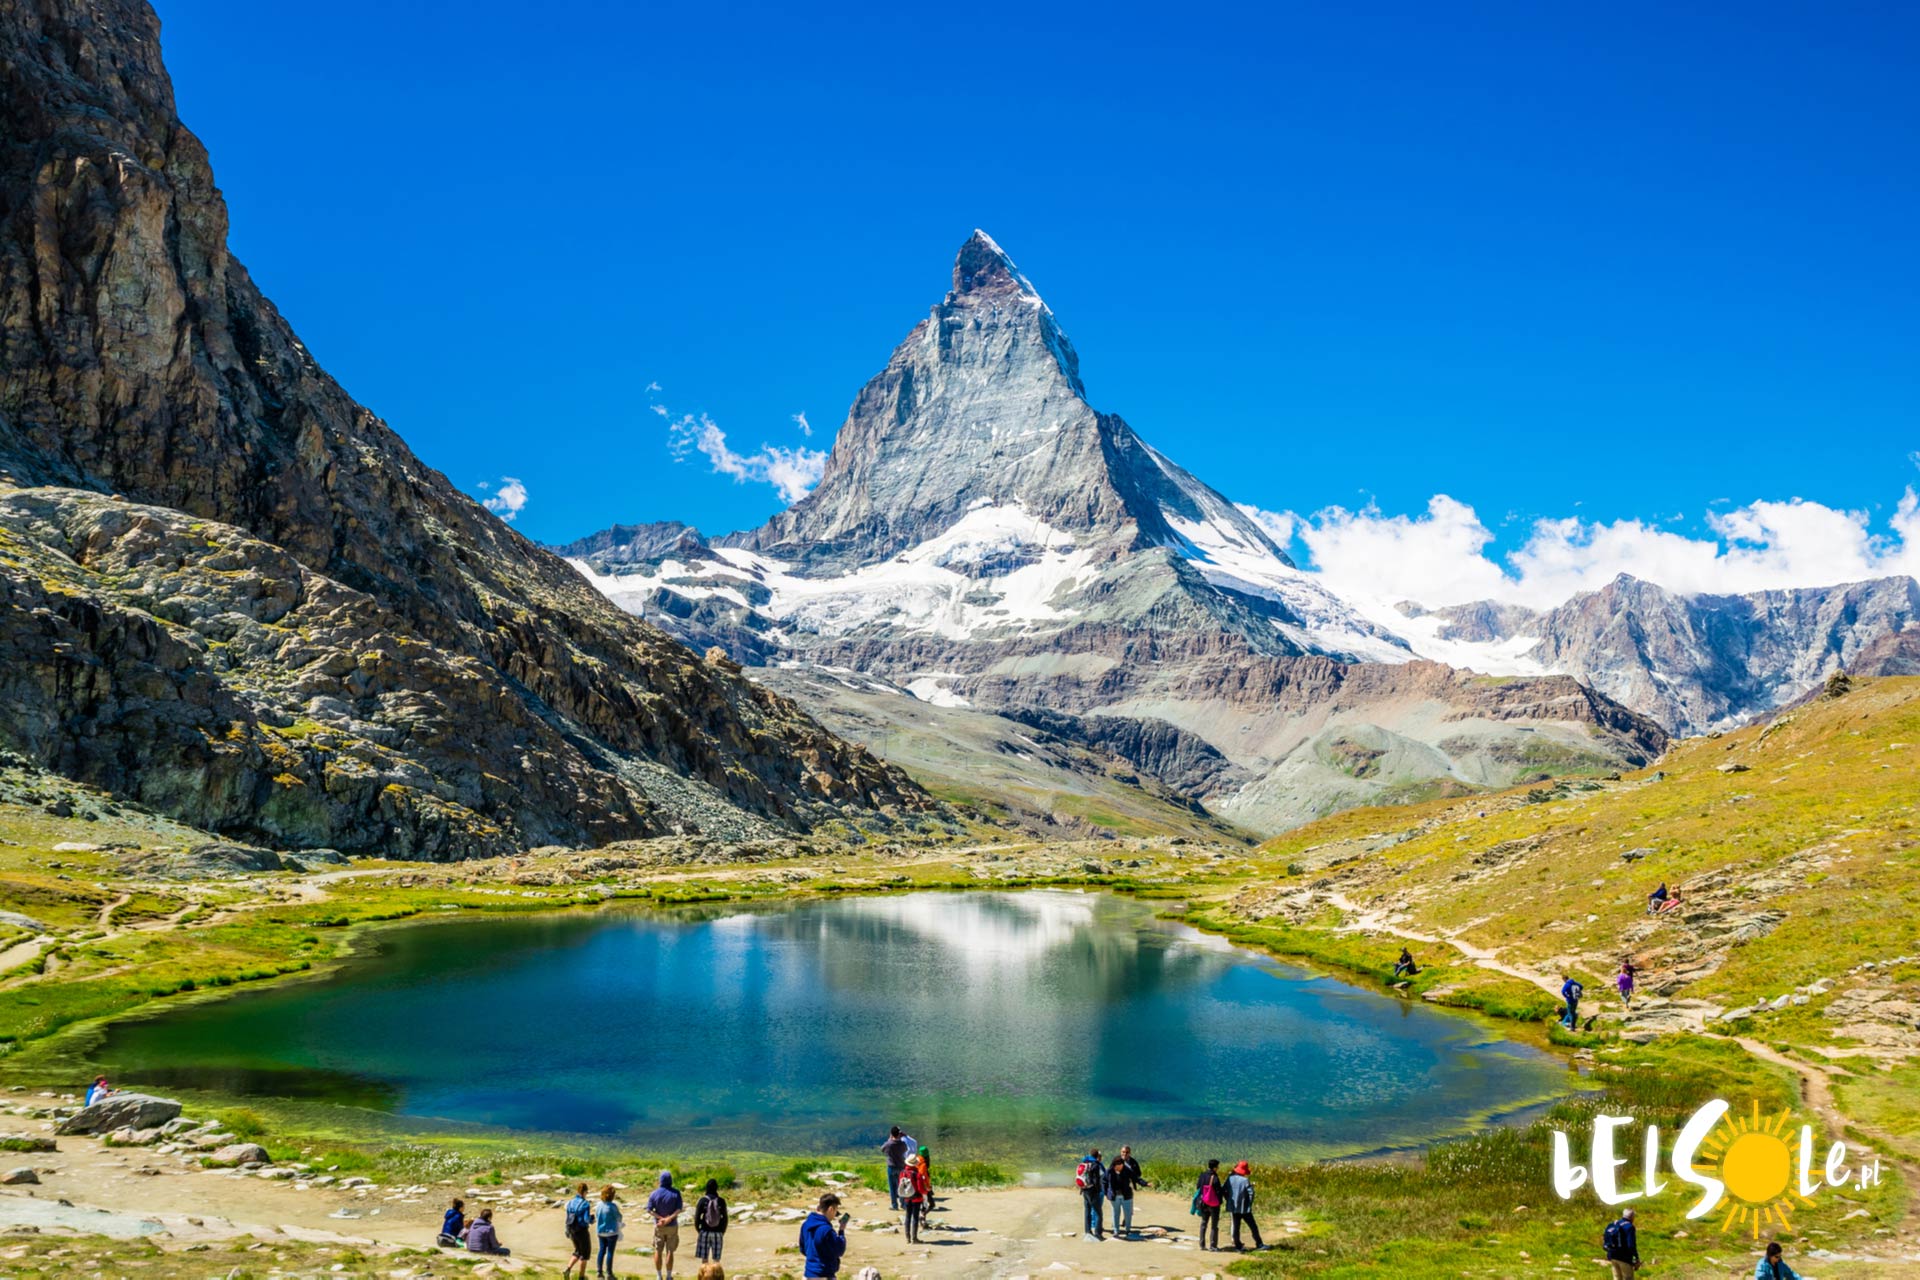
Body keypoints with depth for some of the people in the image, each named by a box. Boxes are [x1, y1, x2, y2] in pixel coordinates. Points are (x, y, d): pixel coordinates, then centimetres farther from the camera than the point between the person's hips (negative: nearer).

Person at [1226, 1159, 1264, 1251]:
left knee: (1236, 1226, 12)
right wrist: (1250, 1204, -3)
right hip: (1244, 1208, -5)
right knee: (1253, 1226, 4)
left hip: (1233, 1208, 5)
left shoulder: (1230, 1179, 0)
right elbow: (1251, 1193, -17)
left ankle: (1237, 1245, 12)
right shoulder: (1245, 1180, -15)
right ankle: (1259, 1244, 6)